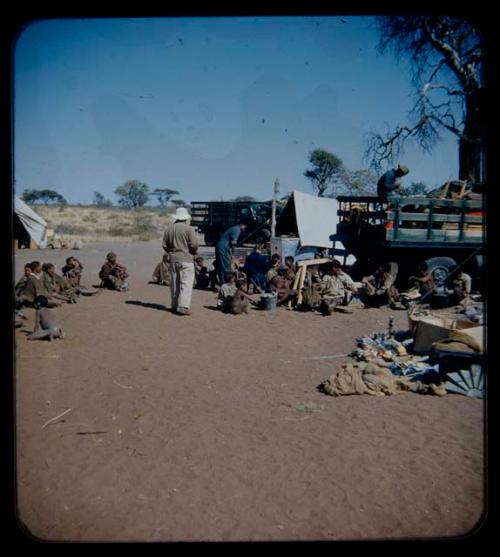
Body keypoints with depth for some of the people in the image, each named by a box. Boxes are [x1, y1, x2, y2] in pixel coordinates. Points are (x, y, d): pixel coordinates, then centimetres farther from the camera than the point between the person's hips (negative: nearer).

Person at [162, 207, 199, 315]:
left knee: (174, 283, 14)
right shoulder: (189, 229, -10)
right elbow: (194, 244, -13)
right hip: (186, 259, -6)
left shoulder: (169, 228, 8)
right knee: (186, 283, -6)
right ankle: (183, 306, -15)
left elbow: (164, 245, 9)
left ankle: (175, 305, 20)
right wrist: (194, 252, 7)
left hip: (173, 259, 6)